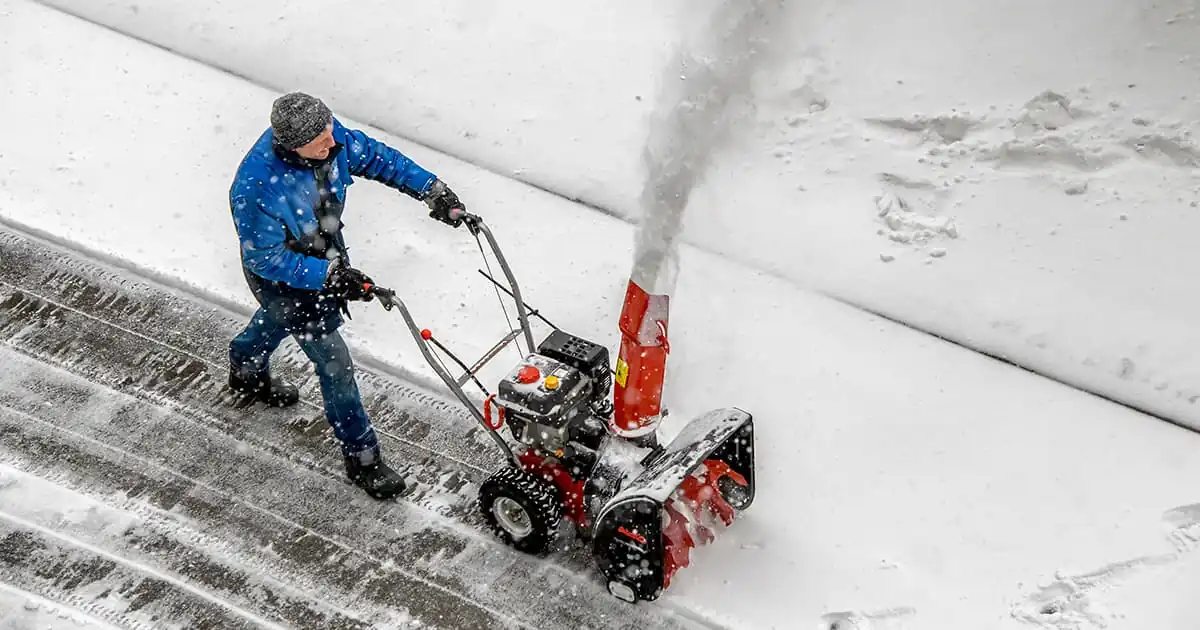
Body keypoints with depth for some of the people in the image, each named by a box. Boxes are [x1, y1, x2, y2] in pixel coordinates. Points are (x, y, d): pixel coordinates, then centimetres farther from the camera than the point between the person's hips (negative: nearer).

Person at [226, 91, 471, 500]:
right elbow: (265, 258, -32)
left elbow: (374, 156, -8)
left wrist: (432, 190, -15)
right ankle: (362, 457, 23)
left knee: (277, 322, 36)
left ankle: (246, 373, 70)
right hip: (283, 280, -8)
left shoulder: (329, 137, -25)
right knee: (333, 360, 3)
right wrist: (329, 276, -37)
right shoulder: (255, 189, -43)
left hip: (325, 253, 8)